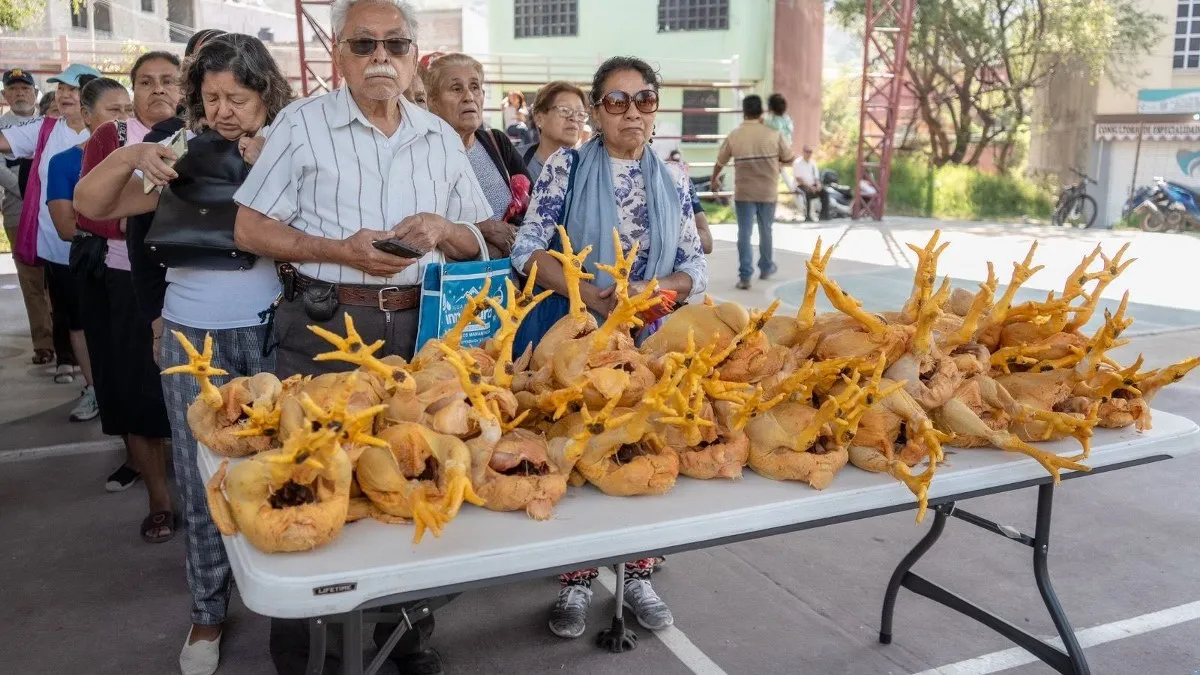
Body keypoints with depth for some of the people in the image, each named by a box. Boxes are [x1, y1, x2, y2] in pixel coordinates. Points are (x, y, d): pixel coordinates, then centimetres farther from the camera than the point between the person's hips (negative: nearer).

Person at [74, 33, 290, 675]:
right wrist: (127, 157, -19)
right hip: (192, 336, 1)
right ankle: (208, 610, 26)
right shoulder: (180, 155, 2)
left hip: (269, 333, -1)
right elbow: (90, 202, -1)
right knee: (201, 478, 9)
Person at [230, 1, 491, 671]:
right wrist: (339, 251, -16)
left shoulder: (442, 137, 10)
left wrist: (443, 229, -8)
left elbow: (476, 242, 15)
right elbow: (250, 229, -3)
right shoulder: (302, 123, -1)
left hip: (418, 327, 4)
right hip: (323, 327, -3)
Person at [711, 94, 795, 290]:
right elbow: (789, 158, 3)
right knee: (765, 231, 17)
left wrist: (714, 180, 25)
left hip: (744, 193, -1)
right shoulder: (773, 134, -7)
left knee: (744, 233, 2)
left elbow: (720, 162, 6)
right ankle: (766, 268, 34)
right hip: (768, 192, 1)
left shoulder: (734, 136, -5)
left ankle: (745, 276, -3)